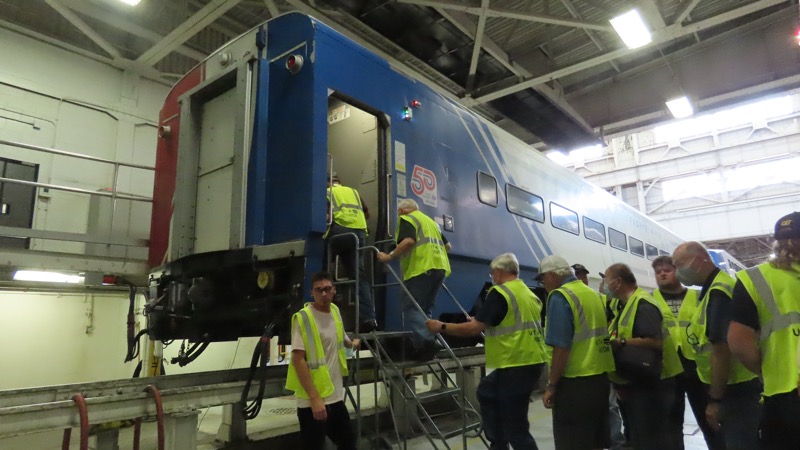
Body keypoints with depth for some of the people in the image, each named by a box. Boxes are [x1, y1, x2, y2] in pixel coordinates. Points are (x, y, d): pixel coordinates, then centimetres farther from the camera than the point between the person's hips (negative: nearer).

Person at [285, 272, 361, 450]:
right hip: (312, 401, -7)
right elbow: (298, 360, -21)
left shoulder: (335, 311, 6)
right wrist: (314, 398, -23)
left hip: (336, 396, 8)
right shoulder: (303, 318, -17)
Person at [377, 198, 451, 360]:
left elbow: (408, 241, -18)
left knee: (412, 307, -6)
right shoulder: (429, 220, 27)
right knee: (425, 308, 15)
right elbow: (447, 245, 29)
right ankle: (428, 342, 10)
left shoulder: (406, 219, 3)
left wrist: (390, 256, -12)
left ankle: (424, 341, -21)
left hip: (421, 268, -8)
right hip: (439, 267, 8)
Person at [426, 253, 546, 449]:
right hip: (532, 361, 9)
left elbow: (474, 329, -16)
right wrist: (482, 322, 32)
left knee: (515, 426, 1)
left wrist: (441, 327, -4)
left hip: (517, 364, -9)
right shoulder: (530, 294, 13)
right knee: (487, 391, 25)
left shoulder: (499, 293, -12)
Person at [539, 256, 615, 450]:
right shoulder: (593, 294, 11)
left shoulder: (559, 297, -14)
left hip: (575, 383, -8)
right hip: (601, 377, 8)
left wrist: (551, 385, -13)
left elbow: (561, 347, -20)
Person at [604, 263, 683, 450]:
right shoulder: (627, 305, 13)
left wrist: (621, 342, -26)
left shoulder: (643, 305, -19)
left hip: (650, 383, -10)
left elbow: (655, 342, -29)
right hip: (636, 382, 10)